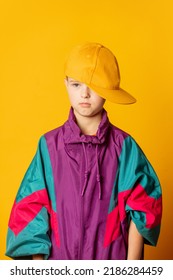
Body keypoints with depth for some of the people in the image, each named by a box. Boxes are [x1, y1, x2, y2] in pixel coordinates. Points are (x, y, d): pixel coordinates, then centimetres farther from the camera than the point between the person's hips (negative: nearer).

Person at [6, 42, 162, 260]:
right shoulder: (49, 145, -5)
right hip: (60, 259, 1)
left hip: (111, 258, 0)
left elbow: (139, 211, -4)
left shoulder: (124, 146, -7)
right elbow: (31, 209, -3)